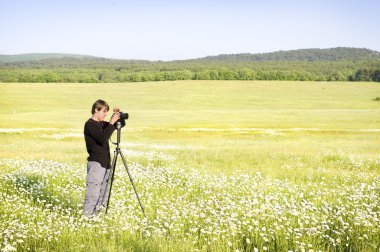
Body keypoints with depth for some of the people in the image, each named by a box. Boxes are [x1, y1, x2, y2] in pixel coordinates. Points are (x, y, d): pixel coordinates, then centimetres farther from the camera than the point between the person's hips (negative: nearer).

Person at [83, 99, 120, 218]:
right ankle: (87, 216, -9)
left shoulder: (102, 124, 15)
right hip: (96, 163, -9)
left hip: (105, 163, 9)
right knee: (93, 192, -12)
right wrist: (112, 122, -23)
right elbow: (102, 139, -24)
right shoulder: (90, 124, -11)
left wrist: (118, 117, 5)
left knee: (104, 193, 12)